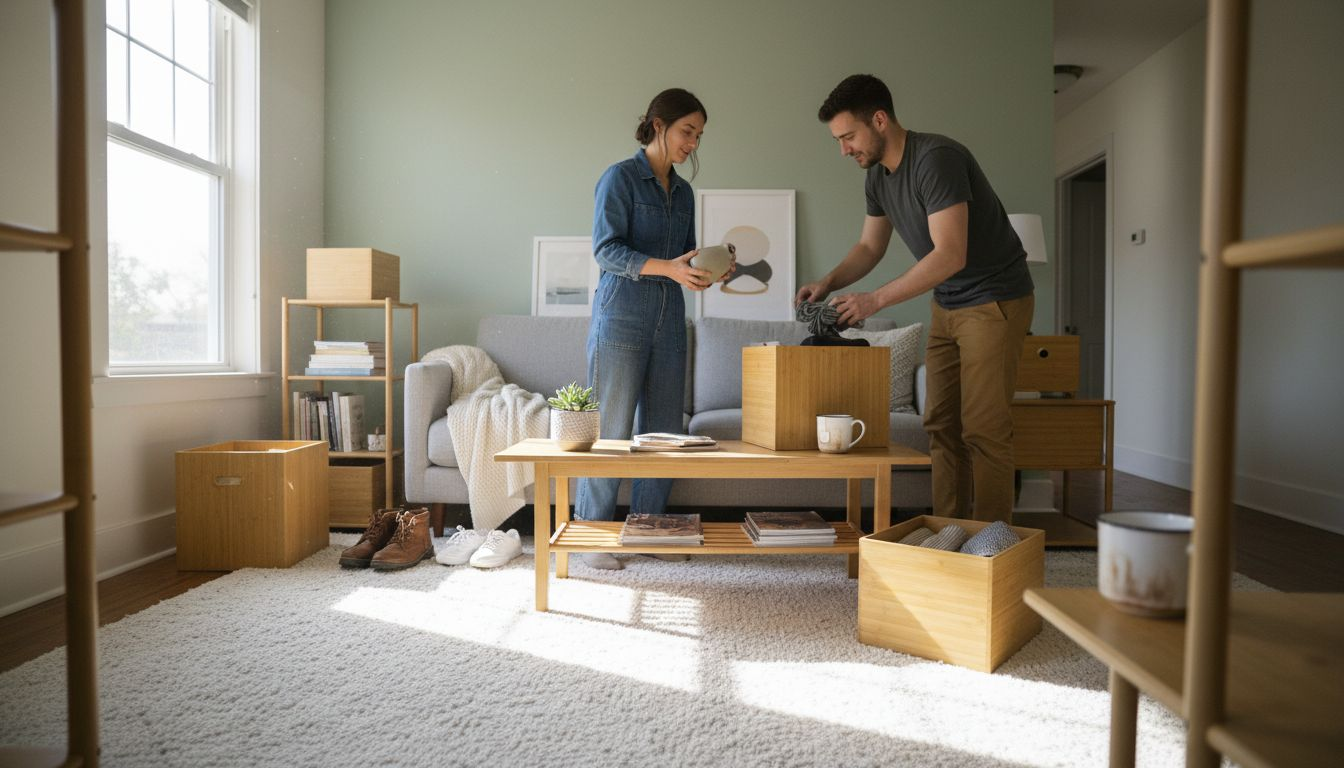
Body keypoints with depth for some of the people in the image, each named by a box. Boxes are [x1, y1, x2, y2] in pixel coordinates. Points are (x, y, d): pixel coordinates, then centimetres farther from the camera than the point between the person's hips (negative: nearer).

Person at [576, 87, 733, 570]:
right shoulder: (620, 178, -3)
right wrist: (668, 268, -23)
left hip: (669, 321, 7)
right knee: (611, 431, -3)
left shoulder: (682, 192, 17)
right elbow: (606, 249, -12)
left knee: (663, 430, 6)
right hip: (621, 318, -6)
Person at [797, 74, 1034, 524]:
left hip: (995, 301, -8)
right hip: (947, 304, 8)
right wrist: (828, 283, -4)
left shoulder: (936, 159, -24)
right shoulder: (877, 175, 3)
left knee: (983, 430, -7)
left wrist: (876, 300, -30)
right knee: (941, 424, 7)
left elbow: (950, 255, -30)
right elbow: (870, 247, 13)